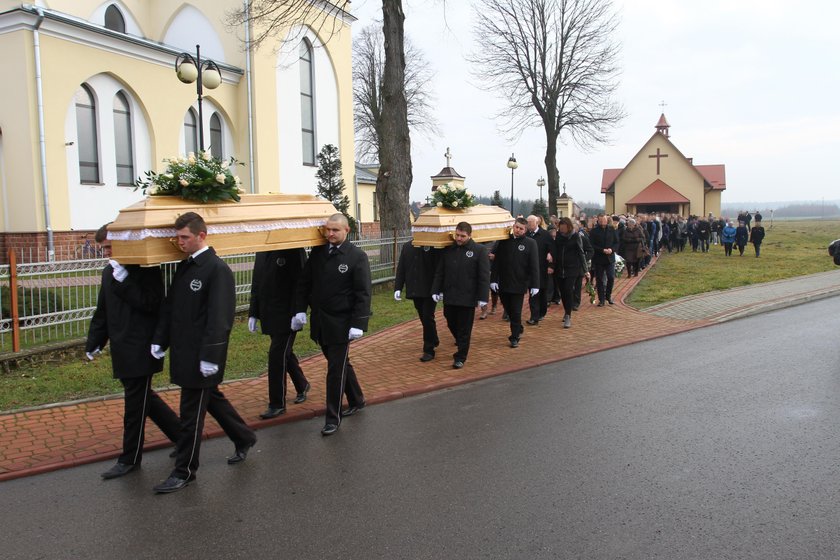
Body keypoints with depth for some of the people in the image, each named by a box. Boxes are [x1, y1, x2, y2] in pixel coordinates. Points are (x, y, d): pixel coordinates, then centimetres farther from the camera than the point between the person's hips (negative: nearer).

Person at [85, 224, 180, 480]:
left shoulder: (146, 269, -12)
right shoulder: (109, 272, 11)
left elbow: (152, 304, -24)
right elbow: (102, 311, 18)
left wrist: (124, 280, -26)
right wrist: (94, 342, 18)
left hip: (141, 350, -8)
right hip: (122, 350, 8)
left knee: (135, 404, 1)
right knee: (144, 398, 14)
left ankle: (130, 459, 14)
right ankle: (182, 435, 28)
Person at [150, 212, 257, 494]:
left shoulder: (218, 269, -17)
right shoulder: (184, 266, 9)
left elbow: (219, 318, -21)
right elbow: (169, 306, 14)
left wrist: (210, 357, -23)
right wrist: (160, 340, 9)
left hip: (200, 355, -8)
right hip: (183, 351, 8)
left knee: (191, 412, 2)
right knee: (211, 398, 20)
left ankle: (184, 470, 16)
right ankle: (244, 438, 38)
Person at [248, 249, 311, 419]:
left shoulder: (294, 250, -11)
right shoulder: (262, 252, 9)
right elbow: (256, 284, 13)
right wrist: (253, 313, 11)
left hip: (286, 315, -7)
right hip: (268, 314, 7)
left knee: (277, 355, -7)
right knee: (284, 352, 17)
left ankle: (277, 404, 4)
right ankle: (302, 385, 39)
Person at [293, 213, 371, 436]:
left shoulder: (357, 256, -10)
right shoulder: (317, 252, 4)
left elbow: (363, 294, -13)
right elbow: (304, 283, 8)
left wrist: (358, 324, -18)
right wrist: (300, 310, -3)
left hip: (340, 323, -5)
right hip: (319, 321, 6)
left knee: (336, 369, 0)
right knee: (340, 363, 19)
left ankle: (333, 417, 11)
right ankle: (356, 400, 38)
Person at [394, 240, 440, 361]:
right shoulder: (407, 246, 8)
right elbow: (401, 268, 9)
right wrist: (398, 288, 3)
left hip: (429, 291, -5)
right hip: (415, 291, 5)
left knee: (428, 319, -4)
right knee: (424, 319, 16)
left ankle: (429, 350, 4)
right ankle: (434, 341, 36)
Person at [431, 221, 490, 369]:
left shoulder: (479, 250, -7)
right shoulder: (448, 250, 6)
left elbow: (484, 276, -9)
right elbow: (439, 273, 11)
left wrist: (482, 297, -13)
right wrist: (436, 290, 4)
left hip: (467, 297, -4)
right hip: (449, 296, 5)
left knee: (464, 329, 4)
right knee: (451, 324, 17)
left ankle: (460, 357, 15)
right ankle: (461, 346, 43)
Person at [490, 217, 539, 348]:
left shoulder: (531, 243, -4)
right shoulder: (504, 241, 3)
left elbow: (534, 266, -7)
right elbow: (496, 262, 4)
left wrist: (535, 285, -11)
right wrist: (493, 279, -3)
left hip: (519, 284, -3)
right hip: (503, 283, 3)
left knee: (516, 312, 2)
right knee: (508, 310, 14)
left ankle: (515, 337, 14)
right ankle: (519, 329, 35)